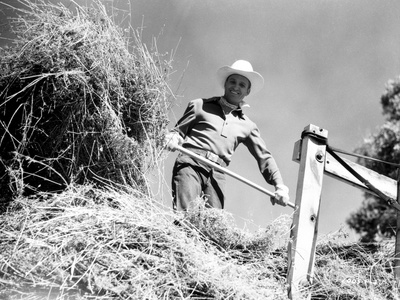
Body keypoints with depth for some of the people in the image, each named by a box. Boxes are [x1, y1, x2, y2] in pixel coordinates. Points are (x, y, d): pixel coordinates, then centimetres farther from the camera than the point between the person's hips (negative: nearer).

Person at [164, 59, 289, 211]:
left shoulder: (247, 126, 22)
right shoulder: (200, 105, 17)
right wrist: (173, 137, -9)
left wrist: (279, 185, 5)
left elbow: (264, 157, 18)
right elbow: (178, 129, 17)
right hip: (191, 164, -3)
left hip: (217, 173, 3)